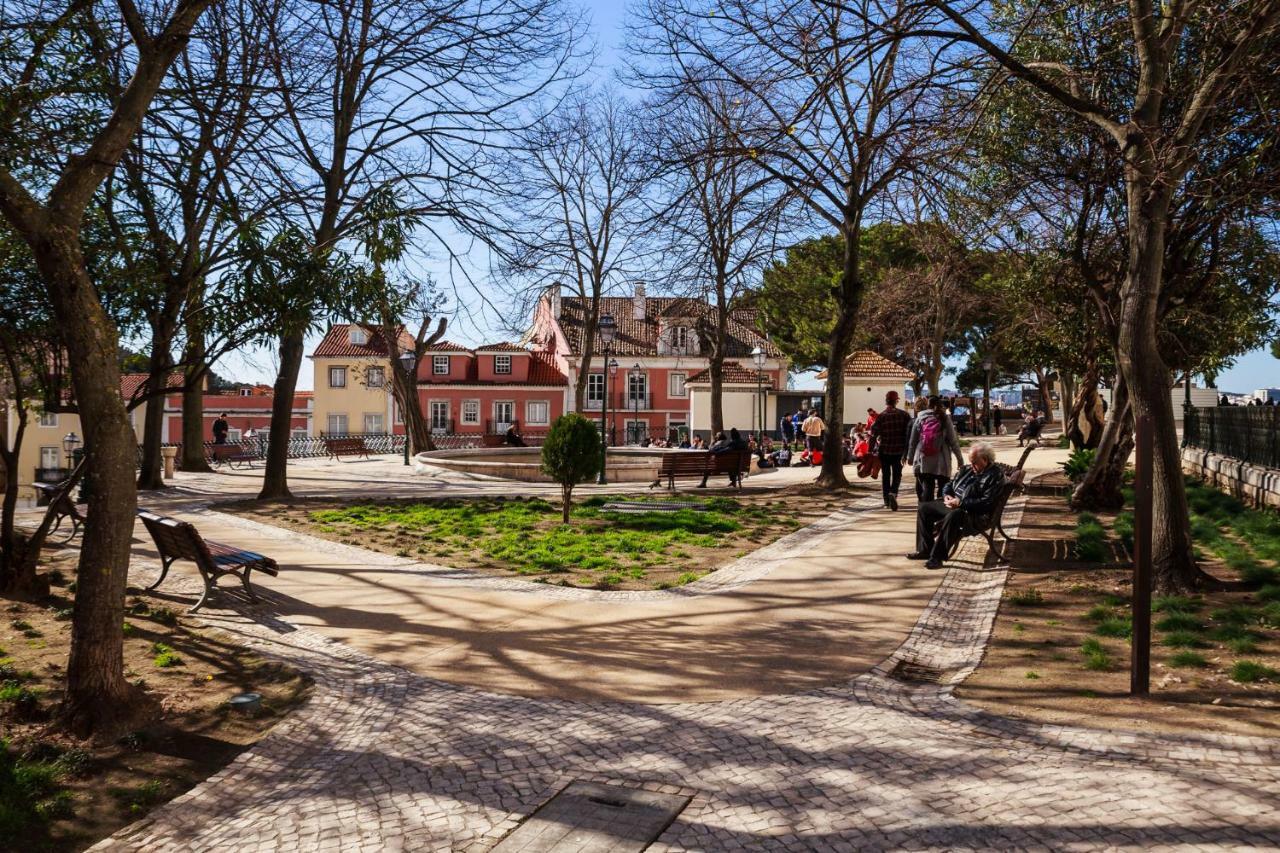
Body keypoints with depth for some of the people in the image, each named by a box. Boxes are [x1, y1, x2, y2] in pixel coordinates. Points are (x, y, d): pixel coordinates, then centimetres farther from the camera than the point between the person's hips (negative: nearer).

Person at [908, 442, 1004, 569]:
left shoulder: (995, 476, -10)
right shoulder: (966, 469, 15)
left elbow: (987, 503, -21)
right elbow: (949, 484, 24)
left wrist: (960, 502, -23)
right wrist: (947, 495, 0)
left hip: (973, 512, -9)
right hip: (952, 505, 9)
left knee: (953, 516, -39)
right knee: (924, 508, 1)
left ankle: (937, 556, -33)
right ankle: (925, 549, 1)